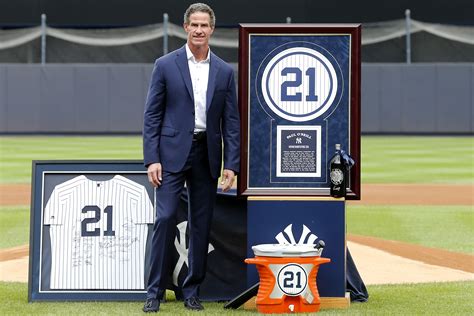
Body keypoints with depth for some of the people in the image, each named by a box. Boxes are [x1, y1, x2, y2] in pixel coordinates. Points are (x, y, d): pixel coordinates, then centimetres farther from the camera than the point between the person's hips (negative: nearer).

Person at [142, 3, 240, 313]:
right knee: (165, 218, -9)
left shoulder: (224, 71, 7)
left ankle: (192, 291, 14)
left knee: (201, 225, 5)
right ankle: (155, 291, -2)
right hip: (173, 153, -3)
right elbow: (152, 115, -1)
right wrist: (151, 158, -9)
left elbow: (231, 122, 7)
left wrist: (232, 165, -1)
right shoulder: (166, 65, 0)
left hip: (207, 155, 3)